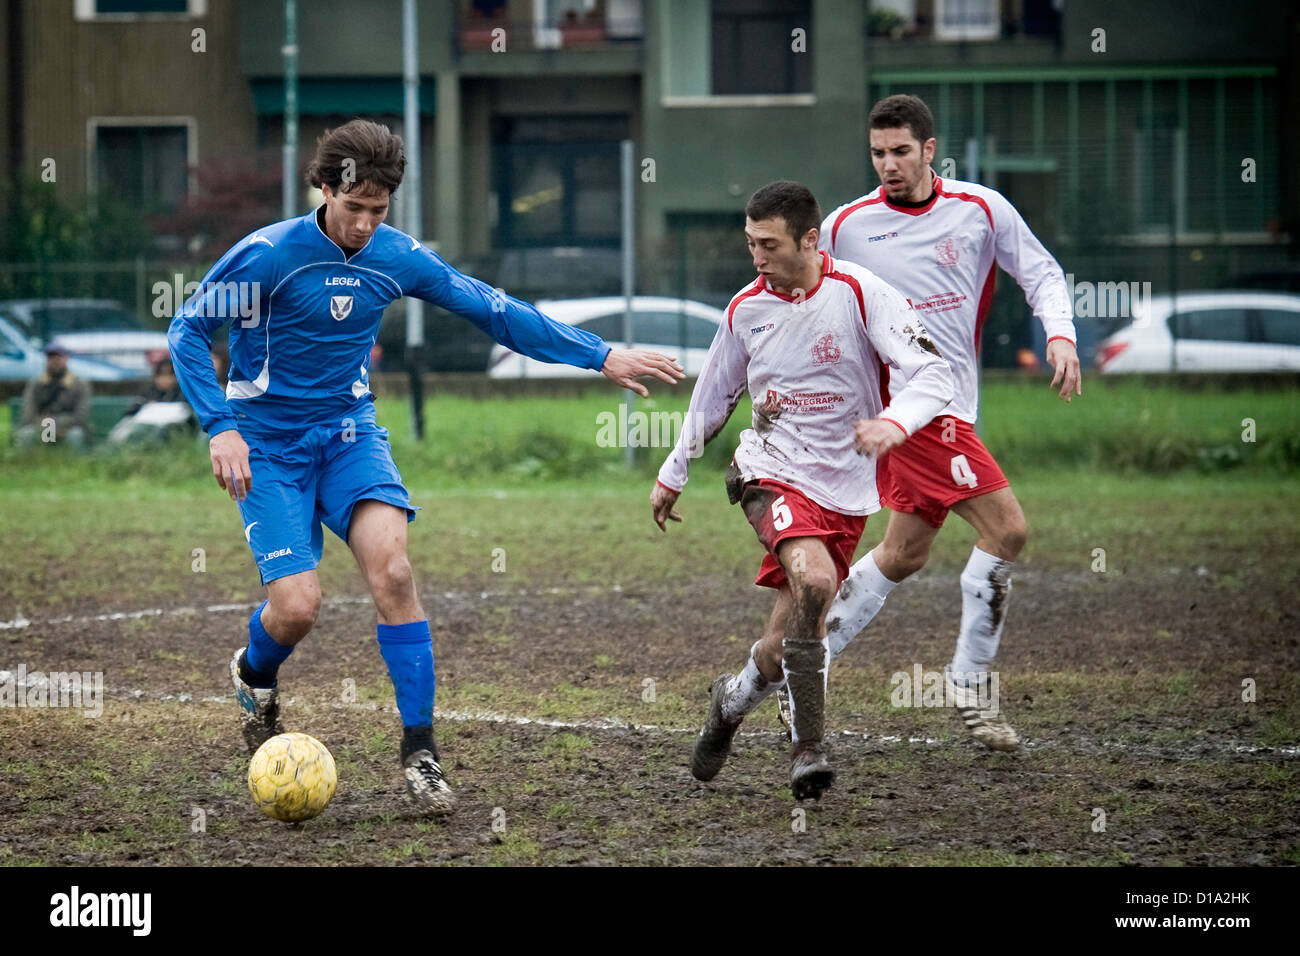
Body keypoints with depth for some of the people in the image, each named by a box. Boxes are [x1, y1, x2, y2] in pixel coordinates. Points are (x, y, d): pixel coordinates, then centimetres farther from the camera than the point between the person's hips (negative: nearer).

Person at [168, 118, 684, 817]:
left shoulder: (396, 258, -2)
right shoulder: (266, 255, -15)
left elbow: (495, 312, 6)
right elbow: (187, 331, -8)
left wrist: (601, 357, 5)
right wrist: (221, 428, -20)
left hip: (348, 432, 3)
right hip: (268, 444, -3)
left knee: (391, 566, -23)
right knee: (297, 605, -16)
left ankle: (419, 750, -17)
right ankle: (253, 675, 23)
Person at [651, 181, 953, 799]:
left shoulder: (860, 295, -11)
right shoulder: (747, 308, 1)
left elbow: (933, 375, -19)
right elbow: (713, 397, 17)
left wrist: (893, 422, -39)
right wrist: (672, 475, 23)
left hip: (845, 491, 0)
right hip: (772, 474, 0)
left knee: (784, 649, 3)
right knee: (814, 579, -31)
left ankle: (732, 701, 39)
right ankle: (808, 748, -23)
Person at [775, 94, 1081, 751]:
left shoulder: (982, 209, 3)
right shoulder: (846, 227, -2)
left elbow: (1042, 274, 9)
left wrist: (1059, 334, -9)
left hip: (952, 399, 5)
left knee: (904, 554, 12)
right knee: (1005, 527, -16)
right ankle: (970, 683, -5)